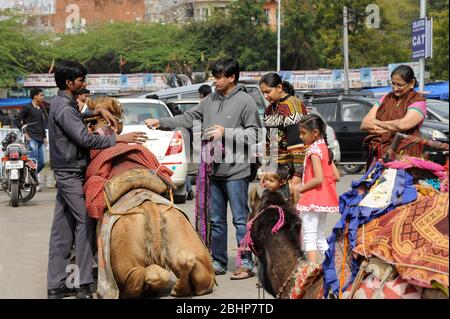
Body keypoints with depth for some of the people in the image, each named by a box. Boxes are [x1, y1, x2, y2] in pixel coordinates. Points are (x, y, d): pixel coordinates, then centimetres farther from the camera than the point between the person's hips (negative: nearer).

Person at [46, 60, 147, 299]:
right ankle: (83, 286, -11)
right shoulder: (64, 108, -16)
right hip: (72, 174, -10)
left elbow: (76, 118, 35)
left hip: (65, 172, 10)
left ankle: (56, 285, 9)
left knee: (62, 229, 8)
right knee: (85, 223, -9)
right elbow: (85, 139, -23)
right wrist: (119, 139, -20)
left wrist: (98, 111, 19)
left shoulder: (62, 103, 14)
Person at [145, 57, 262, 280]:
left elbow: (254, 134, -9)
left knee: (240, 219, -1)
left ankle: (246, 264, 5)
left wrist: (226, 133, -17)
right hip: (213, 170, 7)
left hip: (235, 171, -6)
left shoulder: (245, 101, -8)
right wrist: (161, 122, 6)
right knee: (216, 220, 13)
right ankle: (218, 262, 22)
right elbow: (188, 118, 13)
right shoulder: (210, 100, 10)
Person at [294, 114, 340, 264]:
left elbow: (318, 178, -23)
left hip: (312, 199, -9)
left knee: (309, 239, -6)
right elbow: (336, 176, 12)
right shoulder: (325, 148, 12)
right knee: (320, 238, 18)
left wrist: (301, 188, -12)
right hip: (324, 199, 9)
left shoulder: (314, 149, -15)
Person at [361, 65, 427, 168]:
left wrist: (377, 123, 2)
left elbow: (403, 124, -15)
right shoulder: (386, 99, 18)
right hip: (378, 154, 4)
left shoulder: (418, 102, 2)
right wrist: (392, 127, -5)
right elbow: (364, 124, 9)